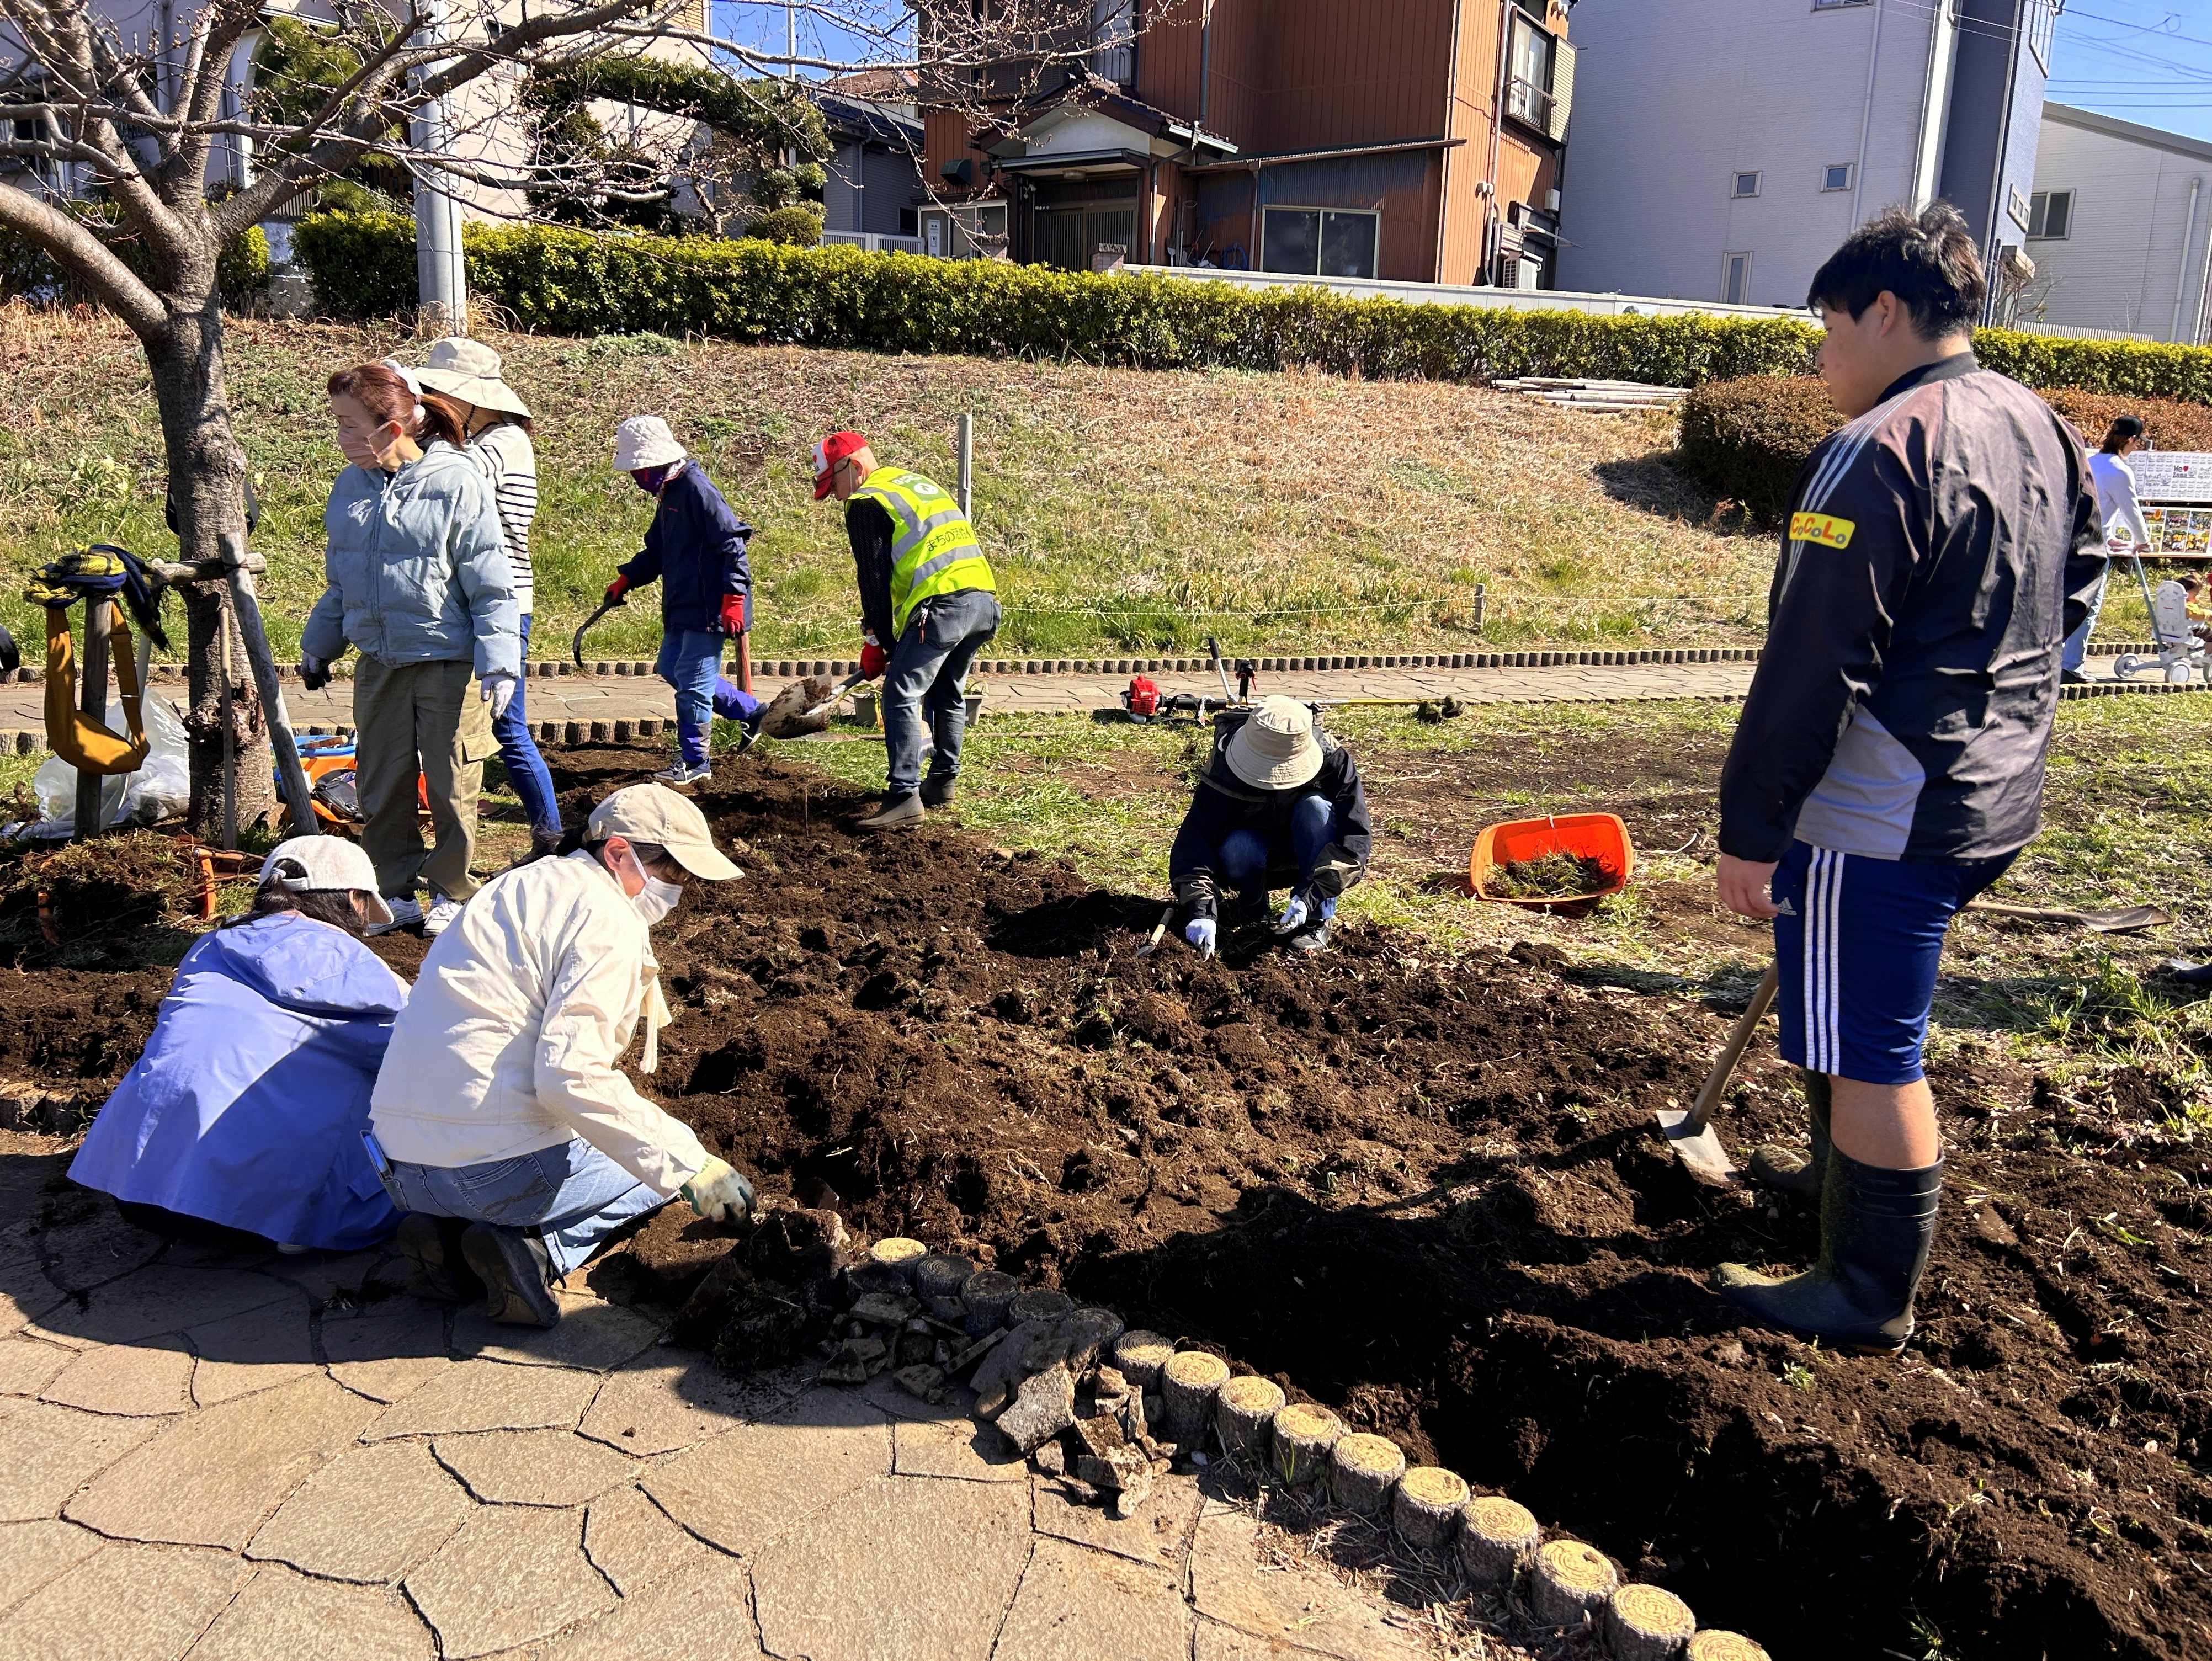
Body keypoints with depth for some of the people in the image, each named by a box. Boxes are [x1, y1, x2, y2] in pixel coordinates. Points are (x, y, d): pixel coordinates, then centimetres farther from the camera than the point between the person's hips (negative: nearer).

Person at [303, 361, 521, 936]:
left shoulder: (456, 481, -11)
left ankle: (453, 893, 22)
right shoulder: (350, 486, 7)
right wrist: (318, 646, 21)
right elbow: (339, 581, 19)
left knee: (451, 786, 4)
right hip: (379, 663, 6)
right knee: (379, 784, 10)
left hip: (448, 663, -6)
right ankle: (394, 893, 24)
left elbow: (490, 583, -11)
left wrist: (498, 662, -16)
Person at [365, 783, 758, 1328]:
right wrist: (690, 1165, -19)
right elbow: (571, 1076, -23)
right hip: (494, 1169, -8)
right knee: (665, 1165, 15)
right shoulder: (607, 921, -11)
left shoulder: (525, 883, 18)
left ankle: (447, 1233, 9)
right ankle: (538, 1248, -7)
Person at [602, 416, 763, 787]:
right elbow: (657, 551, 24)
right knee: (672, 669, 16)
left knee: (693, 681, -5)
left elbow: (732, 544, -21)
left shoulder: (696, 488, -16)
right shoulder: (667, 492, 14)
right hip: (682, 606, 11)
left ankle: (694, 762, 7)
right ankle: (752, 712, 24)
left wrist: (734, 599, -24)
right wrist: (625, 579, 13)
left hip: (709, 608, -11)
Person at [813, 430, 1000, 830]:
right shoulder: (921, 484, 29)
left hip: (942, 606, -9)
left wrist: (878, 642, 4)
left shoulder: (866, 503, 3)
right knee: (947, 695, 22)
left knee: (901, 697, -8)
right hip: (985, 600, 9)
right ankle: (942, 783, 28)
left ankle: (905, 797, -16)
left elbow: (875, 578, -3)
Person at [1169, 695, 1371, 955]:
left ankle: (1318, 919, -23)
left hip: (1308, 855, 0)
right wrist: (1200, 909, -46)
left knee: (1314, 807, -31)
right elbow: (1195, 839, -33)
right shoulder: (1226, 766, -26)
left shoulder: (1332, 760, -26)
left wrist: (1311, 896, -40)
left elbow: (1356, 836, -29)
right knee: (1235, 851, -34)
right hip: (1255, 847, 0)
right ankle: (1252, 908, -1)